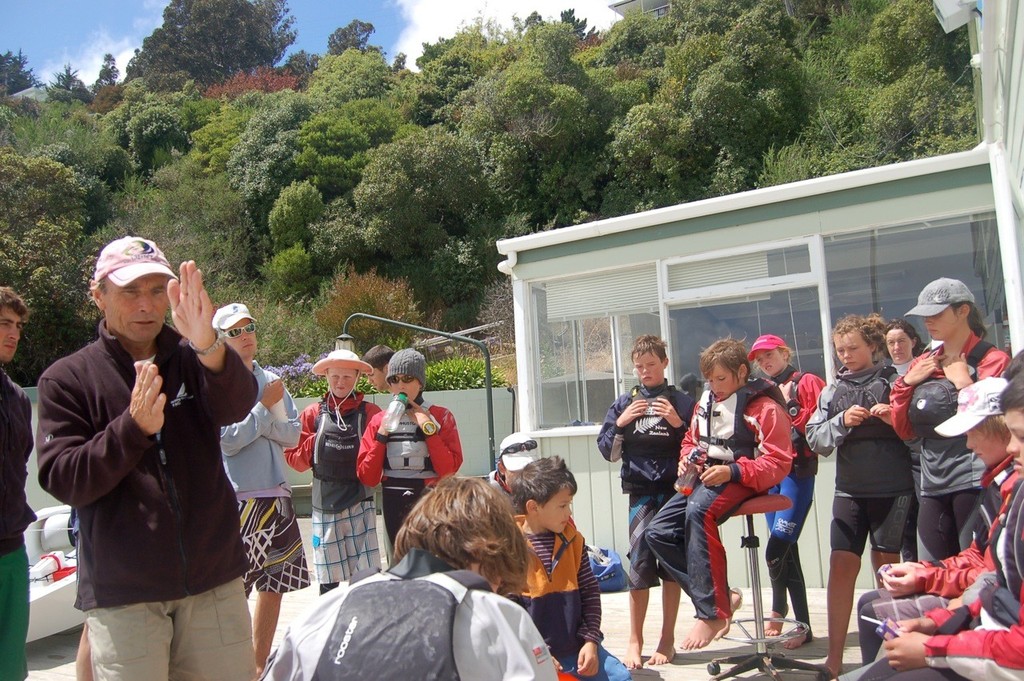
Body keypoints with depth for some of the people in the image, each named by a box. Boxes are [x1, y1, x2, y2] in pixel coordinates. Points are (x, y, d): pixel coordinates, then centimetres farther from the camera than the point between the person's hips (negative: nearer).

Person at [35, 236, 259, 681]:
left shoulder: (192, 361, 3)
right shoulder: (66, 379, 0)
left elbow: (237, 405, -18)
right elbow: (61, 481, -8)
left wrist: (209, 344, -39)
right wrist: (134, 427, -24)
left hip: (215, 582, 2)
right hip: (123, 594, -1)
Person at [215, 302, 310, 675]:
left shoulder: (272, 381, 10)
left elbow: (292, 435, 3)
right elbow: (228, 440, -14)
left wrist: (256, 420, -12)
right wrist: (265, 407, -11)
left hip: (276, 494, 6)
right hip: (236, 497, -6)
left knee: (274, 583, 12)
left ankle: (260, 664, 26)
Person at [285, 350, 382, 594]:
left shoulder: (369, 412, 0)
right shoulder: (313, 414, 5)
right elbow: (295, 459, 5)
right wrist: (315, 442, -10)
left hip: (360, 503, -2)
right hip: (325, 505, 2)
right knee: (328, 579, 9)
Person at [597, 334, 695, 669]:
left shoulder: (682, 402, 3)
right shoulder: (624, 403, 9)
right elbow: (607, 450, 8)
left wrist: (679, 423, -13)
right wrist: (621, 422, -7)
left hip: (675, 488, -1)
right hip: (641, 491, 1)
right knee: (640, 562, -5)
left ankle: (667, 639, 17)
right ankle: (635, 640, 9)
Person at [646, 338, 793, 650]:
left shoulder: (764, 407, -8)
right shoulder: (706, 401, 13)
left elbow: (779, 461, -13)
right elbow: (691, 440, 26)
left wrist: (733, 471, -25)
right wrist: (687, 458, 2)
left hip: (740, 480, -8)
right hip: (705, 479, 8)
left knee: (699, 510, -38)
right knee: (658, 533, -7)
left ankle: (712, 612, -29)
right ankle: (722, 595, -2)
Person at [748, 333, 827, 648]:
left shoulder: (806, 383, -1)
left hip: (797, 471, -7)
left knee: (776, 549, -13)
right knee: (786, 549, 9)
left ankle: (779, 612, 4)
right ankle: (801, 623, 17)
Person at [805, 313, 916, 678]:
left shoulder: (896, 382, 2)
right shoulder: (832, 391, 12)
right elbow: (815, 439, 6)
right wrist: (842, 421, -10)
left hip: (893, 488, -2)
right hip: (850, 489, 3)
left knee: (887, 566, 5)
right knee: (841, 565, -3)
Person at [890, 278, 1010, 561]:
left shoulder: (991, 360, -3)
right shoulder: (922, 365, 13)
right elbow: (905, 430, 13)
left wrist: (963, 383, -13)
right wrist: (906, 384, 1)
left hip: (975, 484, -6)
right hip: (933, 486, 6)